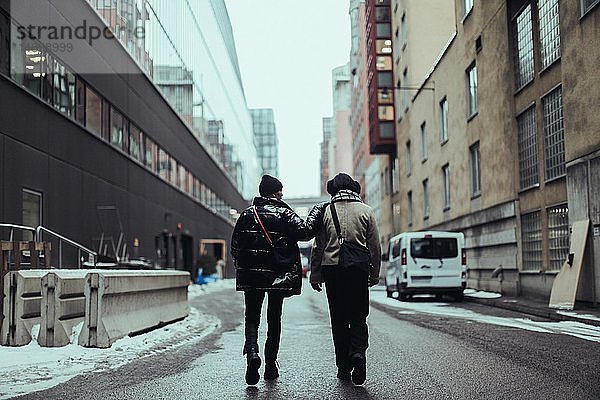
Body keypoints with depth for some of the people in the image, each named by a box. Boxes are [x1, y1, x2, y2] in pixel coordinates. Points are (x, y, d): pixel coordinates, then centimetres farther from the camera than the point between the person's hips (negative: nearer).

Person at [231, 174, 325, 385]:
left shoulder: (247, 214, 5)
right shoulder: (284, 214, -5)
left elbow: (235, 246, 7)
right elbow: (305, 231, -16)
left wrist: (242, 269, 20)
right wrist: (318, 210, -4)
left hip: (251, 275, 1)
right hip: (279, 276, -1)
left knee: (252, 317, 7)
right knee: (274, 319, 10)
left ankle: (252, 352, -20)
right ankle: (270, 366, 14)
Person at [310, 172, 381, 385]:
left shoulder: (326, 212, 2)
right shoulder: (366, 211, 4)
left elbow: (318, 247, 2)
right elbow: (375, 246, 4)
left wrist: (315, 275, 8)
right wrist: (374, 274, 11)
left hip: (332, 269, 0)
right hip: (359, 270, 0)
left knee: (339, 320, 7)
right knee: (358, 317, 8)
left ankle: (344, 367, 9)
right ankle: (358, 351, -17)